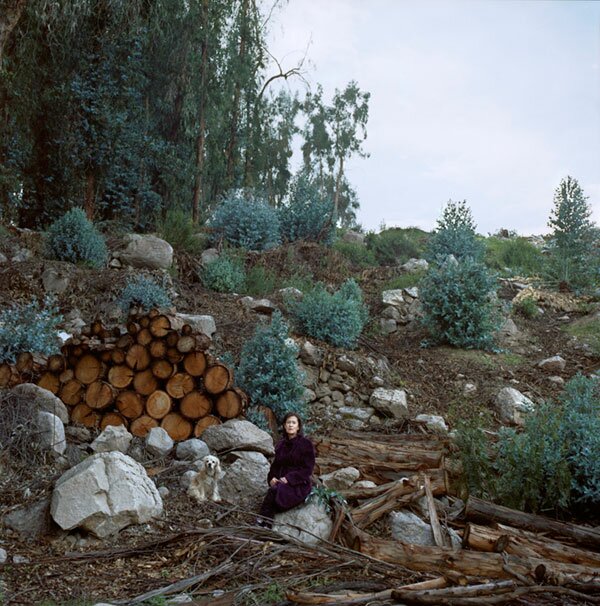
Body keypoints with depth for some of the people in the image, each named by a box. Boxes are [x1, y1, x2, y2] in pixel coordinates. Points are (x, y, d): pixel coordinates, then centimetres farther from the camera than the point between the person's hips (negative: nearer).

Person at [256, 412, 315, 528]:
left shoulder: (306, 444, -2)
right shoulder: (281, 444, 15)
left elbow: (308, 469, -7)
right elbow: (275, 465, 19)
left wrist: (289, 478, -17)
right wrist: (272, 477, -3)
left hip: (299, 485, -4)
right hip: (281, 482, 4)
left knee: (274, 491, -33)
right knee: (274, 490, -32)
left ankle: (261, 522, -27)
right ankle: (266, 527, -38)